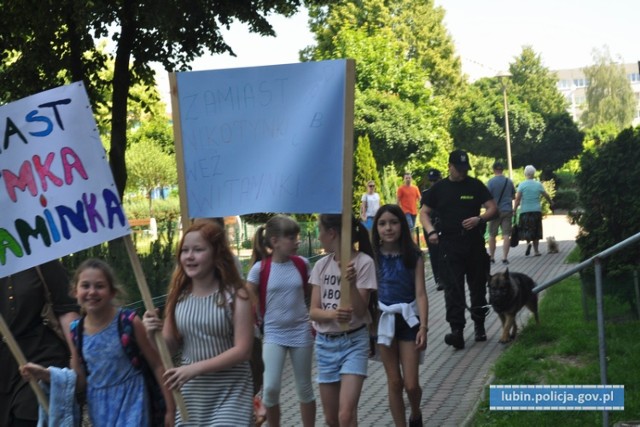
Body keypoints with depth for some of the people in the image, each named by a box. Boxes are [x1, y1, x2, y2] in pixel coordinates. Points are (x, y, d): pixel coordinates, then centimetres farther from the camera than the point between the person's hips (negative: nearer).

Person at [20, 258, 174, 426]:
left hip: (130, 405, -5)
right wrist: (46, 375, -7)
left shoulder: (129, 322, -13)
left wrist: (170, 409, -9)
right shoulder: (76, 331, 0)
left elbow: (158, 366, -8)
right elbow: (80, 382, 8)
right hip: (100, 410, 5)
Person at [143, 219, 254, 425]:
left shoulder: (235, 296, -11)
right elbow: (171, 347, 8)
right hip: (190, 393, 4)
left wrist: (195, 368, -21)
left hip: (229, 394, -4)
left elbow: (242, 351, -15)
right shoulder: (178, 296, 2)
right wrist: (156, 334, -13)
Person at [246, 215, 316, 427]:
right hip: (273, 334, -2)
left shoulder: (302, 264, -3)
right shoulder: (260, 268, -11)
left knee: (304, 388, 11)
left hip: (301, 332, 2)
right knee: (271, 388, -12)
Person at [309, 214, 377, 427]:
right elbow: (313, 311, -2)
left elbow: (360, 311, -14)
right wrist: (333, 314, -24)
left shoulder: (363, 262, -11)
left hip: (353, 341, -5)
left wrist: (352, 283, -30)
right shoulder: (321, 265, 4)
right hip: (325, 343, 5)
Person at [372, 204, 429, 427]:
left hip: (408, 319, -1)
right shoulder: (373, 257, -4)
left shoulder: (414, 256, -6)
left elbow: (420, 293, -8)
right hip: (385, 320, 1)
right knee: (394, 382, 8)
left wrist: (423, 327, -15)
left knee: (411, 384, 1)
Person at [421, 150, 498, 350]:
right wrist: (431, 231, -6)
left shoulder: (476, 185, 3)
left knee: (478, 286, 11)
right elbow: (425, 212, 12)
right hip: (449, 245, -1)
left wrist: (479, 219, -18)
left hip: (475, 244, 1)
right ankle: (456, 330, -15)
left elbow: (493, 208, 2)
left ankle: (479, 326, 27)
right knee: (453, 288, -10)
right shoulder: (439, 188, 5)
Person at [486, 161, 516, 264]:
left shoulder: (491, 182, -8)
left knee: (492, 235, 11)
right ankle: (505, 257, -6)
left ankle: (492, 257, 17)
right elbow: (513, 196, 14)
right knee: (506, 235, 0)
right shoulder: (509, 181, 3)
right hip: (507, 210, 2)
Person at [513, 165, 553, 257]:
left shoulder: (522, 185, -5)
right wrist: (551, 204, 23)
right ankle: (536, 250, 8)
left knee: (526, 229, 9)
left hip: (525, 211, -2)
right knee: (536, 231, 10)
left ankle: (528, 242, -19)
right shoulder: (538, 184, 2)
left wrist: (514, 209, -7)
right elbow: (546, 196, 6)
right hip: (537, 210, 2)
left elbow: (517, 198, -11)